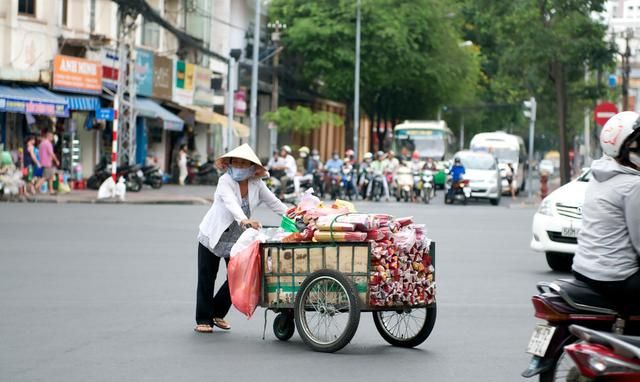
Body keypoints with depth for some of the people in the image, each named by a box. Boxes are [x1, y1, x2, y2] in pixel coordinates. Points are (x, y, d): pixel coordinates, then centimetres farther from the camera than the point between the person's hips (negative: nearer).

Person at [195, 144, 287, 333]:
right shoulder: (225, 181, -21)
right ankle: (203, 319, 11)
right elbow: (231, 202, -39)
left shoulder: (257, 184, -6)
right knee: (207, 279, 1)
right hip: (212, 235, -4)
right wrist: (243, 220, -56)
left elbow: (274, 202, 1)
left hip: (237, 238, 4)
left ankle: (218, 313, 22)